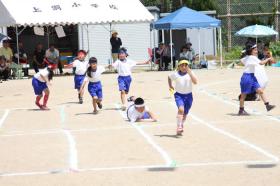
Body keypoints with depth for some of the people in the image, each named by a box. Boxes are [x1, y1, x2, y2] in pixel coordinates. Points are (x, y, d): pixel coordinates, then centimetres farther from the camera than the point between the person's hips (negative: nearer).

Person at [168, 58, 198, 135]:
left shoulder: (190, 73, -4)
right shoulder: (175, 74, -3)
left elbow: (195, 82, -20)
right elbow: (169, 77, 19)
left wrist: (189, 72, -23)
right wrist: (170, 86, 12)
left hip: (188, 95, 2)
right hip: (179, 95, -2)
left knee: (185, 113, 12)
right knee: (181, 109, -26)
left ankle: (181, 125, 37)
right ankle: (179, 127, -25)